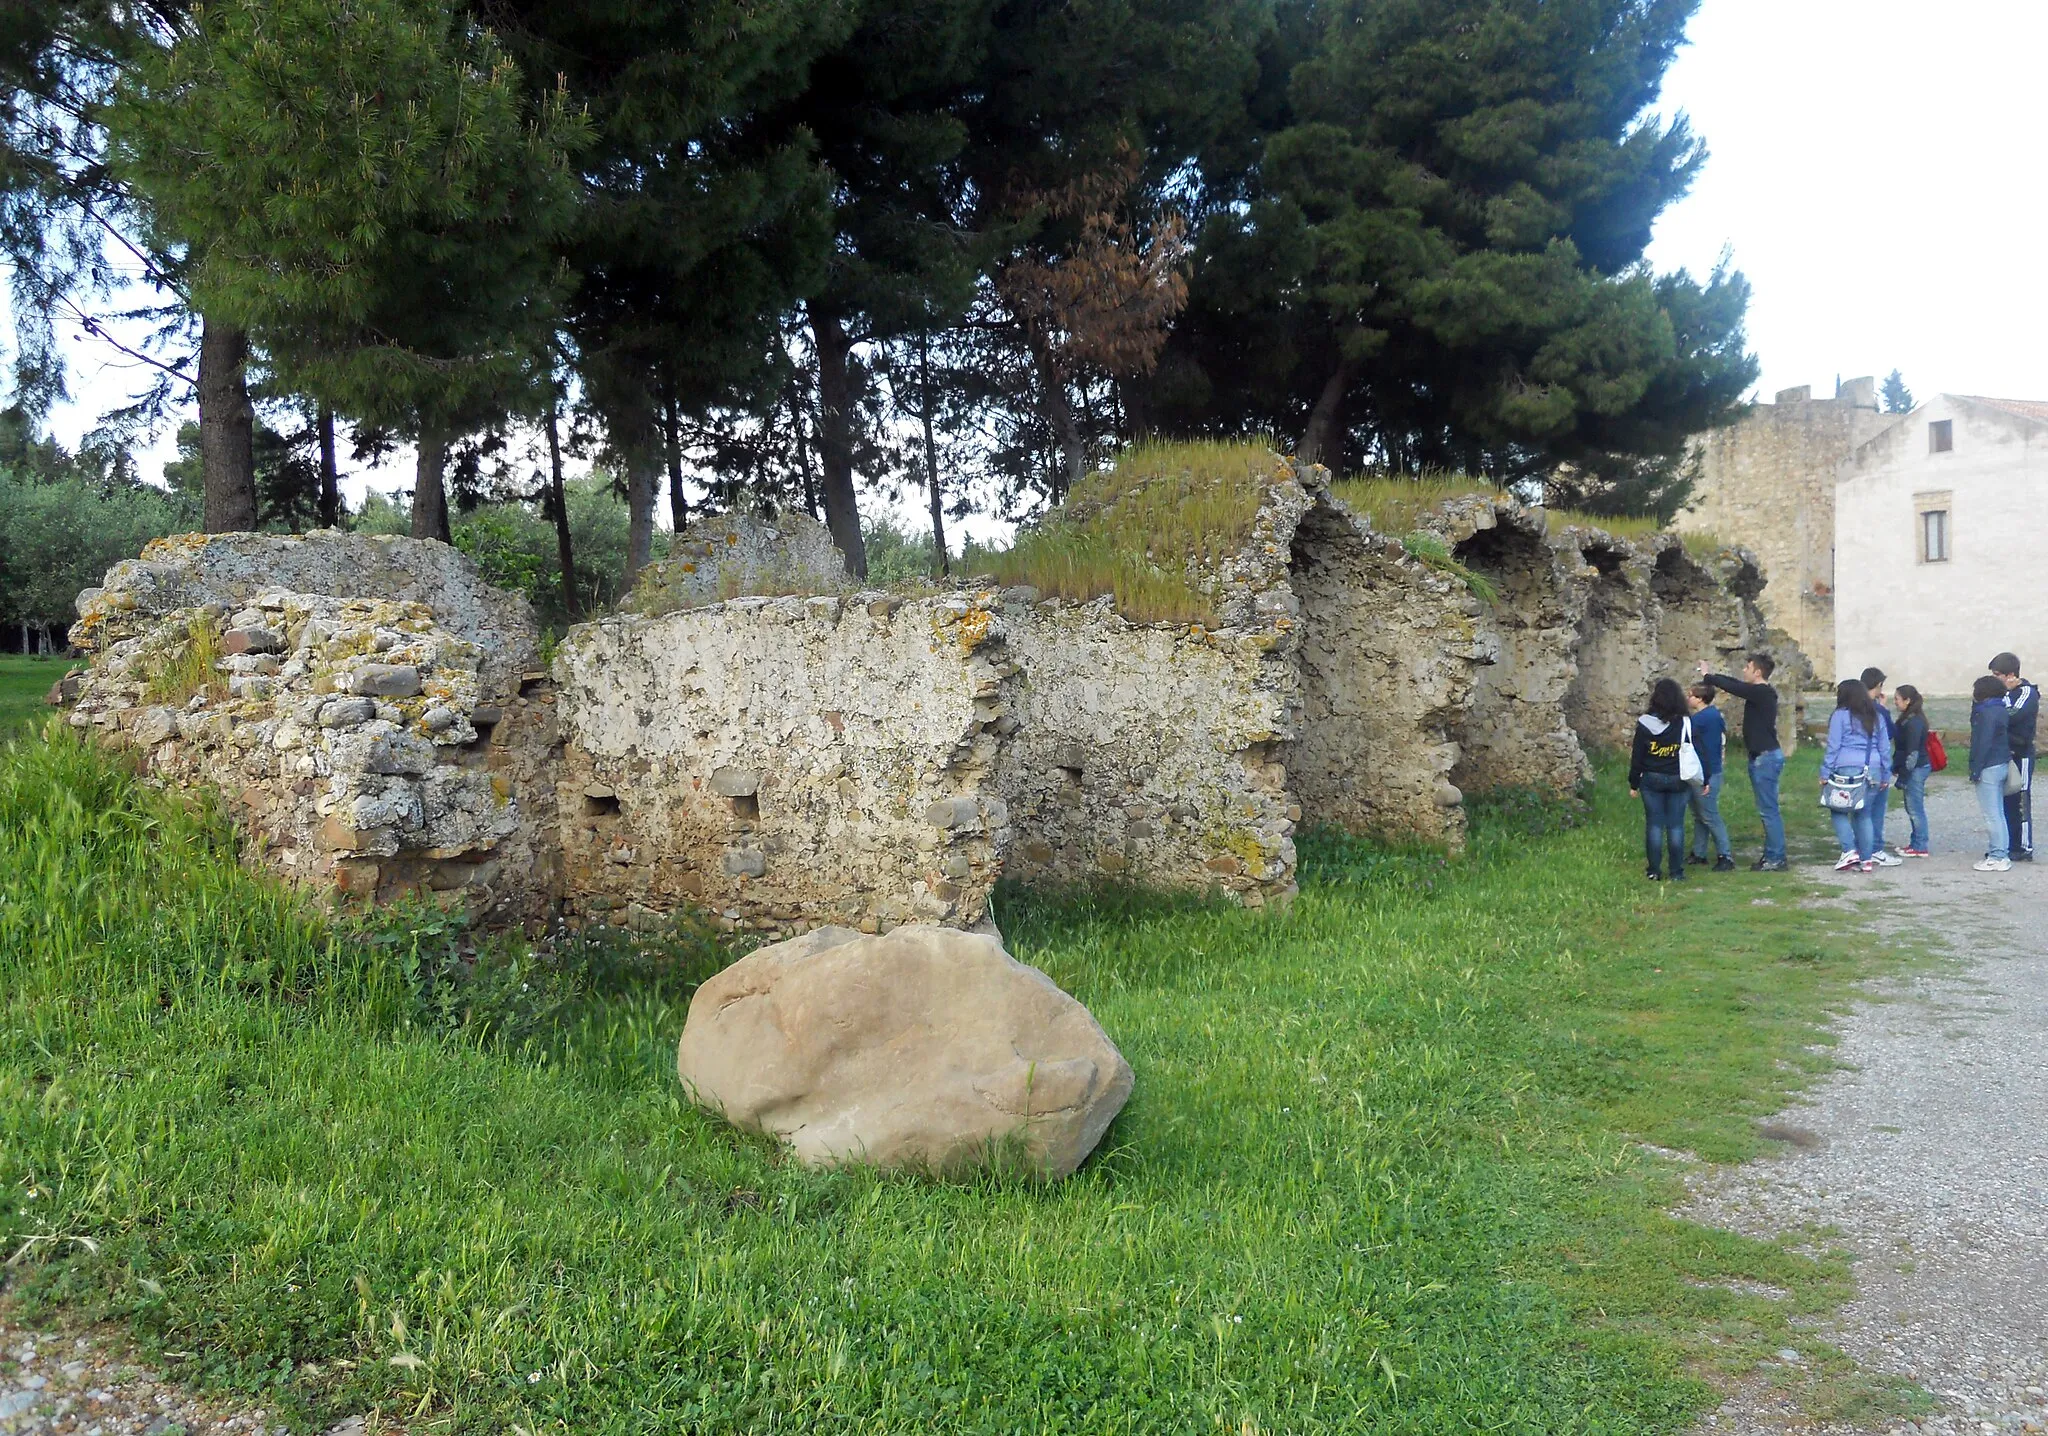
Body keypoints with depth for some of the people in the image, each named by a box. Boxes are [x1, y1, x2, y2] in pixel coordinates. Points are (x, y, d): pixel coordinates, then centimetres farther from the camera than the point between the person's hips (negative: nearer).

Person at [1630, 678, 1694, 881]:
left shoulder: (1645, 723, -7)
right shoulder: (1686, 724, -7)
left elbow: (1637, 756, -3)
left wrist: (1634, 783, 5)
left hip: (1651, 780, 0)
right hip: (1679, 780, 0)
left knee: (1654, 824, 6)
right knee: (1676, 825, 5)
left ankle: (1654, 871, 8)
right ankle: (1677, 872, 7)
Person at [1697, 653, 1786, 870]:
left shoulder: (1761, 693, -17)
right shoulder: (1760, 692, 11)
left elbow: (1732, 687, -17)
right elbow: (1736, 684, 21)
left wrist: (1707, 676, -4)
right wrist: (1710, 676, 16)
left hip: (1766, 757, -10)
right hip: (1761, 756, 10)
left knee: (1768, 810, -7)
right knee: (1767, 810, 13)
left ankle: (1776, 859, -4)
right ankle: (1771, 855, 19)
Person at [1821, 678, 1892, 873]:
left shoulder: (1841, 715, -2)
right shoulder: (1875, 717, 14)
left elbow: (1833, 746, -5)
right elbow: (1885, 748, 15)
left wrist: (1825, 773, -3)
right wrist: (1886, 775, 19)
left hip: (1848, 769, -5)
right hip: (1872, 770, 5)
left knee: (1838, 811, 6)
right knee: (1864, 814, 10)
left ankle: (1849, 850, -9)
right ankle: (1867, 859, 7)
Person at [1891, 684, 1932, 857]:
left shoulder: (1914, 722, -19)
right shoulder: (1906, 719, 12)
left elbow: (1912, 752, -21)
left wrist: (1903, 775, -20)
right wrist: (1896, 768, 18)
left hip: (1916, 769, -10)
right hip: (1912, 769, 10)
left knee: (1915, 809, -4)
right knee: (1912, 808, 15)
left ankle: (1920, 847, 2)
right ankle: (1915, 843, 22)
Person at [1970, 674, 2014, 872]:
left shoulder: (1987, 713, -18)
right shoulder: (2001, 710, 11)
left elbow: (1983, 744, -21)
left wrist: (1975, 771, -18)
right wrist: (1975, 703, 11)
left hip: (1989, 767, -10)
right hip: (2001, 764, 10)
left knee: (1992, 814, -5)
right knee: (1997, 813, 15)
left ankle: (1998, 857, -3)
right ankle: (2001, 853, 19)